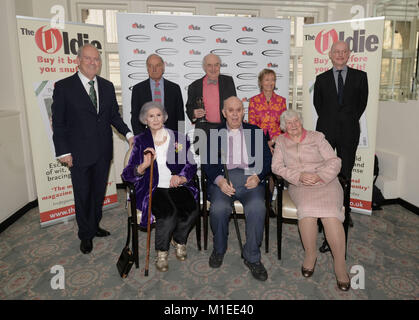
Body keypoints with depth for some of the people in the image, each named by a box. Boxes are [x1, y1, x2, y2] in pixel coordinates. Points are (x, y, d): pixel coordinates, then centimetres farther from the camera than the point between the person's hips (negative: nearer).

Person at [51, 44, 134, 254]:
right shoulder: (63, 87, -6)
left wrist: (128, 134, -5)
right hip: (79, 153, -4)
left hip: (103, 152, 4)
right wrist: (63, 152, -11)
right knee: (82, 195, 9)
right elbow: (58, 122, -6)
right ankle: (86, 235, 27)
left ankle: (94, 226, 37)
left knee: (99, 192, 17)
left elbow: (114, 116, 11)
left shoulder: (107, 87, 7)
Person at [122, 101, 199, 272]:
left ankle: (179, 240, 6)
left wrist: (181, 177, -12)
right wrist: (143, 166, -19)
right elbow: (127, 175, 2)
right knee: (169, 213, -31)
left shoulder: (178, 137, 13)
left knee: (191, 210, -27)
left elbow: (191, 164, 10)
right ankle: (162, 252, -4)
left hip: (177, 186, 2)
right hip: (153, 189, -2)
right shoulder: (140, 141, 10)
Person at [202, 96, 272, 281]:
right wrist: (219, 181, -13)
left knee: (257, 208, -30)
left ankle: (252, 257, -10)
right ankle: (219, 249, 1)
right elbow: (208, 163, 7)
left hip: (250, 178, 1)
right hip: (223, 179, 0)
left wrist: (258, 176, -9)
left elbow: (267, 159, 12)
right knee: (218, 209, -29)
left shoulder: (256, 132, 20)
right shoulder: (213, 134, 18)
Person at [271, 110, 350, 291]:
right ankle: (310, 254, -12)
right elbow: (277, 167, 3)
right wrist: (299, 176, -12)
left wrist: (319, 176, -14)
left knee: (330, 214, -28)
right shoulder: (281, 141, 15)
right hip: (299, 186, 0)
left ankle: (340, 264, -17)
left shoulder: (317, 137, 11)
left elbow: (334, 161, 5)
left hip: (325, 182, 0)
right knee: (307, 209, -32)